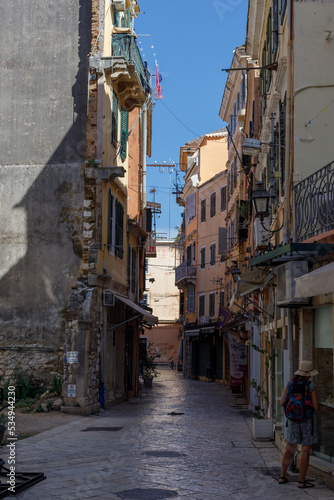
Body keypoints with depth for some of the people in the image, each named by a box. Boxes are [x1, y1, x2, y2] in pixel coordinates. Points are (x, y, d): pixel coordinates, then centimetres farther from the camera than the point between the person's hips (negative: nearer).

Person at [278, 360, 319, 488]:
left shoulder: (290, 384, -1)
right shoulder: (311, 386, -14)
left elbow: (282, 402, 0)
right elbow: (316, 407, -14)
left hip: (293, 420, 5)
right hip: (308, 420, -5)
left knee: (289, 448, 16)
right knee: (305, 451, 2)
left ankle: (282, 477, 21)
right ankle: (301, 481, 5)